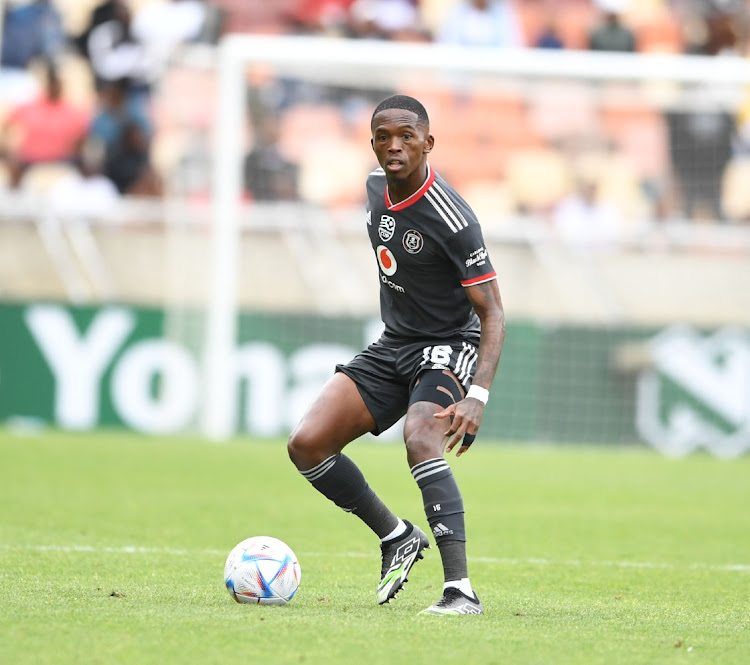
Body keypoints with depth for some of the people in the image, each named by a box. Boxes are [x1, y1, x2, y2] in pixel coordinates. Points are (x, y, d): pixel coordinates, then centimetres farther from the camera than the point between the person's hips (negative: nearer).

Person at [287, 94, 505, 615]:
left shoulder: (451, 218, -23)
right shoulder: (377, 187, 0)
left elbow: (492, 312, -23)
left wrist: (478, 396, -34)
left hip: (448, 348, -7)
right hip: (392, 347, 8)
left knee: (420, 439, -36)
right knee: (307, 444, -7)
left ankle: (460, 588, -37)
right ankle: (397, 536, 13)